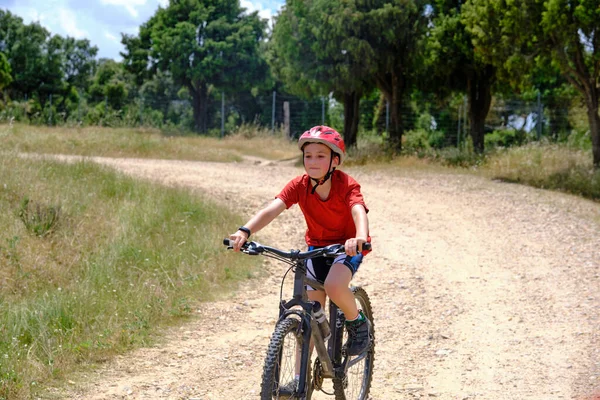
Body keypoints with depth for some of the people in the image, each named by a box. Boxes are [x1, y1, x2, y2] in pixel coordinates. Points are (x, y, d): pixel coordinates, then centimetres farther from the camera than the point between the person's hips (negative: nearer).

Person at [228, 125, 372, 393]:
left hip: (347, 246, -4)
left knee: (334, 285, -34)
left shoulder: (346, 185, -23)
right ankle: (300, 379, 7)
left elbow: (359, 211, -40)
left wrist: (360, 237, -63)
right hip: (316, 247, 4)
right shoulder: (299, 185, -15)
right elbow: (272, 209, -28)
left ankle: (358, 323, -2)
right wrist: (245, 231, -45)